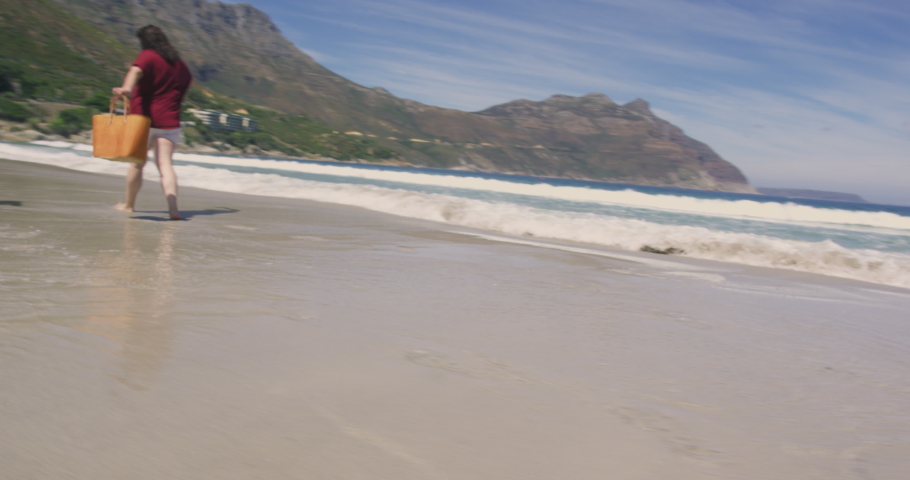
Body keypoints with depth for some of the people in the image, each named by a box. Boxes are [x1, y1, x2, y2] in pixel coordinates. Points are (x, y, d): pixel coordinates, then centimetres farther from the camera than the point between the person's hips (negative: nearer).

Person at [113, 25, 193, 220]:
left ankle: (129, 204, 30)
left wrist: (126, 88, -44)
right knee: (165, 163, -7)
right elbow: (189, 80, 34)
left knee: (137, 164, 14)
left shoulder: (148, 56, -3)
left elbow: (136, 71, -25)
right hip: (169, 122, 3)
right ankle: (173, 207, -28)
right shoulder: (178, 63, 14)